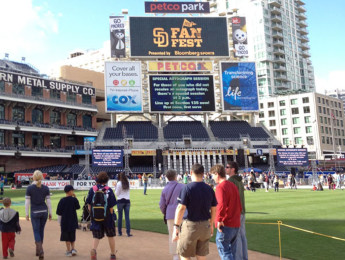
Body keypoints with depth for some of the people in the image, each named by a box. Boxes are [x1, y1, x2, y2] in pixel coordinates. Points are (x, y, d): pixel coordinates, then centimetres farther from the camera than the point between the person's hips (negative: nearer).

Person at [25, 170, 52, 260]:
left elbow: (27, 202, -7)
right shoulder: (46, 188, -1)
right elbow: (48, 201, -1)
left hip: (34, 212, -3)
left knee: (36, 231, 4)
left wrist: (27, 214, 1)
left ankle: (41, 251, -11)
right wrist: (50, 213, 8)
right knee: (41, 230, 16)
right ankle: (38, 250, 27)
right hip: (44, 211, 3)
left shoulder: (29, 188, -8)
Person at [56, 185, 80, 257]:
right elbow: (78, 207, 9)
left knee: (67, 237, 7)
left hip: (65, 221, -1)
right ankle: (73, 249, 8)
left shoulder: (62, 200, -8)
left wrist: (59, 221, 7)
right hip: (73, 221, 1)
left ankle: (69, 251, 10)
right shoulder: (74, 199, -9)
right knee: (72, 236, 17)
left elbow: (59, 212, -4)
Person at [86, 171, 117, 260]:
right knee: (111, 236, 16)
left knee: (96, 236, 7)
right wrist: (111, 215, 6)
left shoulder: (92, 189, -2)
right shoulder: (108, 190, -8)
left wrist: (92, 214, 12)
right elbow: (111, 206, -9)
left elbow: (89, 204, 1)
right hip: (107, 216, -1)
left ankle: (94, 249, -21)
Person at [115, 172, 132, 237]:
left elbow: (117, 194, -3)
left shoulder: (119, 183, -8)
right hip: (127, 201, 3)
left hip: (120, 201, -3)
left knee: (120, 217, 5)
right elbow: (128, 192, 11)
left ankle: (120, 232, 10)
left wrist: (115, 190, 11)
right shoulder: (128, 183, 6)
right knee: (127, 217, 2)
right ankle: (128, 232, -2)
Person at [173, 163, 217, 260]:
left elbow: (181, 208, -16)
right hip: (205, 226, 5)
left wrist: (176, 227, -12)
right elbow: (213, 209, 9)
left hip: (190, 226, -5)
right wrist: (211, 225, 22)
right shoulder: (209, 189, 3)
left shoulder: (187, 188, -12)